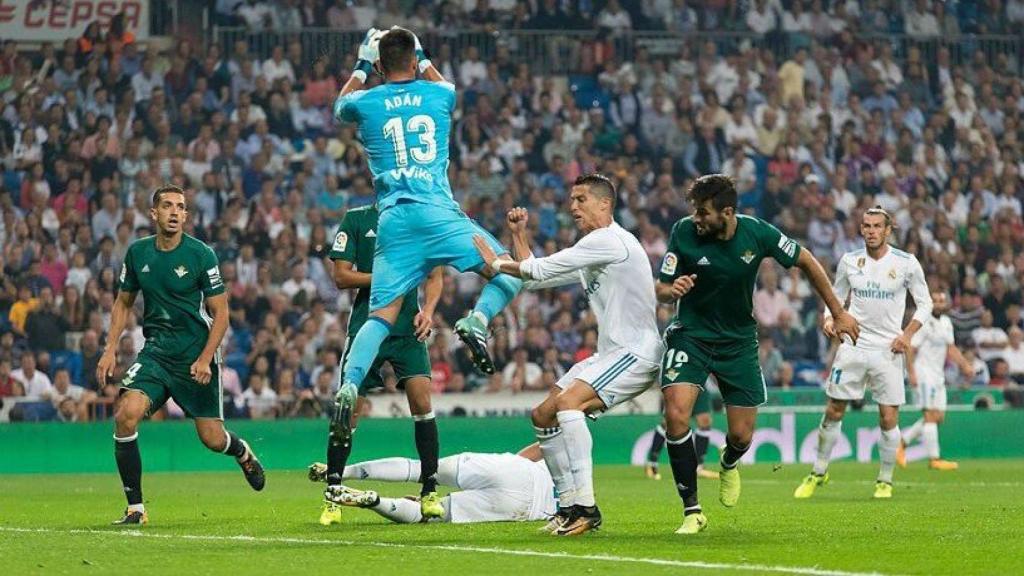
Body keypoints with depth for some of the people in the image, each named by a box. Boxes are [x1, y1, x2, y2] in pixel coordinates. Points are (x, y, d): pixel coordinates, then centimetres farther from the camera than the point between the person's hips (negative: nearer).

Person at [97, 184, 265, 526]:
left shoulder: (201, 255, -9)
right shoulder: (138, 253, 2)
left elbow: (221, 313, -6)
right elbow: (123, 303, 15)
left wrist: (205, 358, -17)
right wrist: (110, 350, 5)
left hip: (196, 356, -2)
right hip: (155, 352, 2)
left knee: (212, 439, 1)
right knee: (126, 414, -22)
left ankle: (243, 453, 42)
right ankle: (135, 507, -12)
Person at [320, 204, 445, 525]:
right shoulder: (356, 219, 3)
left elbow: (435, 276, 11)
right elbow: (341, 276, 0)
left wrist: (427, 310, -7)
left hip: (408, 328, 1)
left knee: (421, 401, -14)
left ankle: (430, 492, -4)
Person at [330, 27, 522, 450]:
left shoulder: (366, 103, 8)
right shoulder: (438, 95, 9)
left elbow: (340, 107, 34)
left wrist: (361, 67, 42)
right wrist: (424, 59, 47)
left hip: (393, 220, 2)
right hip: (438, 214, -2)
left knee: (382, 315, 3)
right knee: (509, 272, 10)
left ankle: (349, 385, -17)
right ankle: (477, 321, -17)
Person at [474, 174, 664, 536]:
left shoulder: (608, 240, -13)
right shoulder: (589, 252, 19)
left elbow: (540, 269, -14)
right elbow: (533, 278, 27)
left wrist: (495, 263, 0)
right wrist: (519, 235, 17)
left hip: (636, 353, -11)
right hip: (611, 354, 11)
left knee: (567, 401, -29)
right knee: (542, 416, 7)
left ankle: (585, 505, -32)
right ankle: (570, 506, 10)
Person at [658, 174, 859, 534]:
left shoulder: (757, 233, -16)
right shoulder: (684, 232, -17)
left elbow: (806, 262, -1)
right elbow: (661, 289, -10)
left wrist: (838, 313, 2)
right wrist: (674, 290, -36)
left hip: (738, 340, 1)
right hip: (690, 334, -1)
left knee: (741, 435, 1)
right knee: (676, 414, -23)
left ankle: (728, 464, 42)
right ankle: (692, 510, -11)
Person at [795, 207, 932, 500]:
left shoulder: (906, 263, -3)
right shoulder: (849, 261, 3)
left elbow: (925, 303, 5)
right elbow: (837, 297, 16)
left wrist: (907, 334, -8)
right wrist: (830, 319, -5)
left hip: (888, 349, -2)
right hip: (852, 345, 2)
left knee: (889, 419, -4)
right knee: (833, 412, 2)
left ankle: (885, 481, 12)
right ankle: (819, 472, 18)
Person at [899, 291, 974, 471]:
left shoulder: (946, 323, 14)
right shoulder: (923, 322, -12)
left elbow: (951, 348, 19)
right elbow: (911, 349, -14)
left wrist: (965, 365, 6)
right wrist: (911, 373, -22)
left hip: (938, 375, 9)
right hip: (923, 373, -9)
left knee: (938, 417, 7)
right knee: (931, 415, -13)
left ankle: (902, 442, 17)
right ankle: (934, 459, -15)